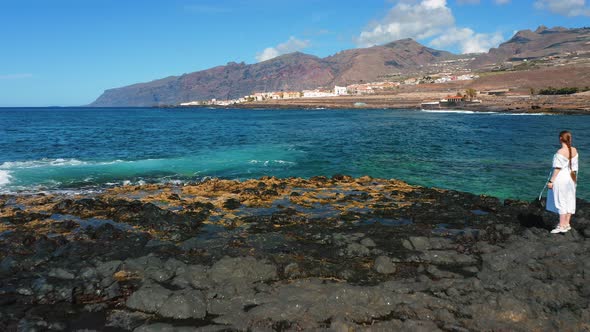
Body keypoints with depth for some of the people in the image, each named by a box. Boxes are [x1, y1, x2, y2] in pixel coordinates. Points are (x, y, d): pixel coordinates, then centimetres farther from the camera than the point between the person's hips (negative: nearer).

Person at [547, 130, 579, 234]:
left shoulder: (560, 152, -19)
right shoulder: (574, 150, 3)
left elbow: (557, 168, -18)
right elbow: (575, 167, 9)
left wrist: (551, 181, -13)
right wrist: (574, 178, 20)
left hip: (561, 179, -8)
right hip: (571, 178, 8)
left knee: (561, 201, -3)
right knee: (569, 200, 12)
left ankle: (562, 226, 1)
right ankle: (567, 224, 22)